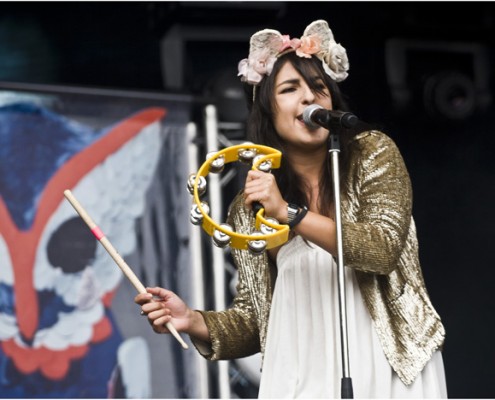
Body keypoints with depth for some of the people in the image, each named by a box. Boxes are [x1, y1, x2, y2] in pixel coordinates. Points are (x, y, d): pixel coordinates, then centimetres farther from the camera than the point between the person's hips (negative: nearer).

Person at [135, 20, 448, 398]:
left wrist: (289, 213, -22)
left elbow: (383, 249, -15)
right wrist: (193, 321, -13)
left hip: (385, 368, -2)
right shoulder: (250, 207, 2)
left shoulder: (372, 153, -1)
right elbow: (255, 319, 4)